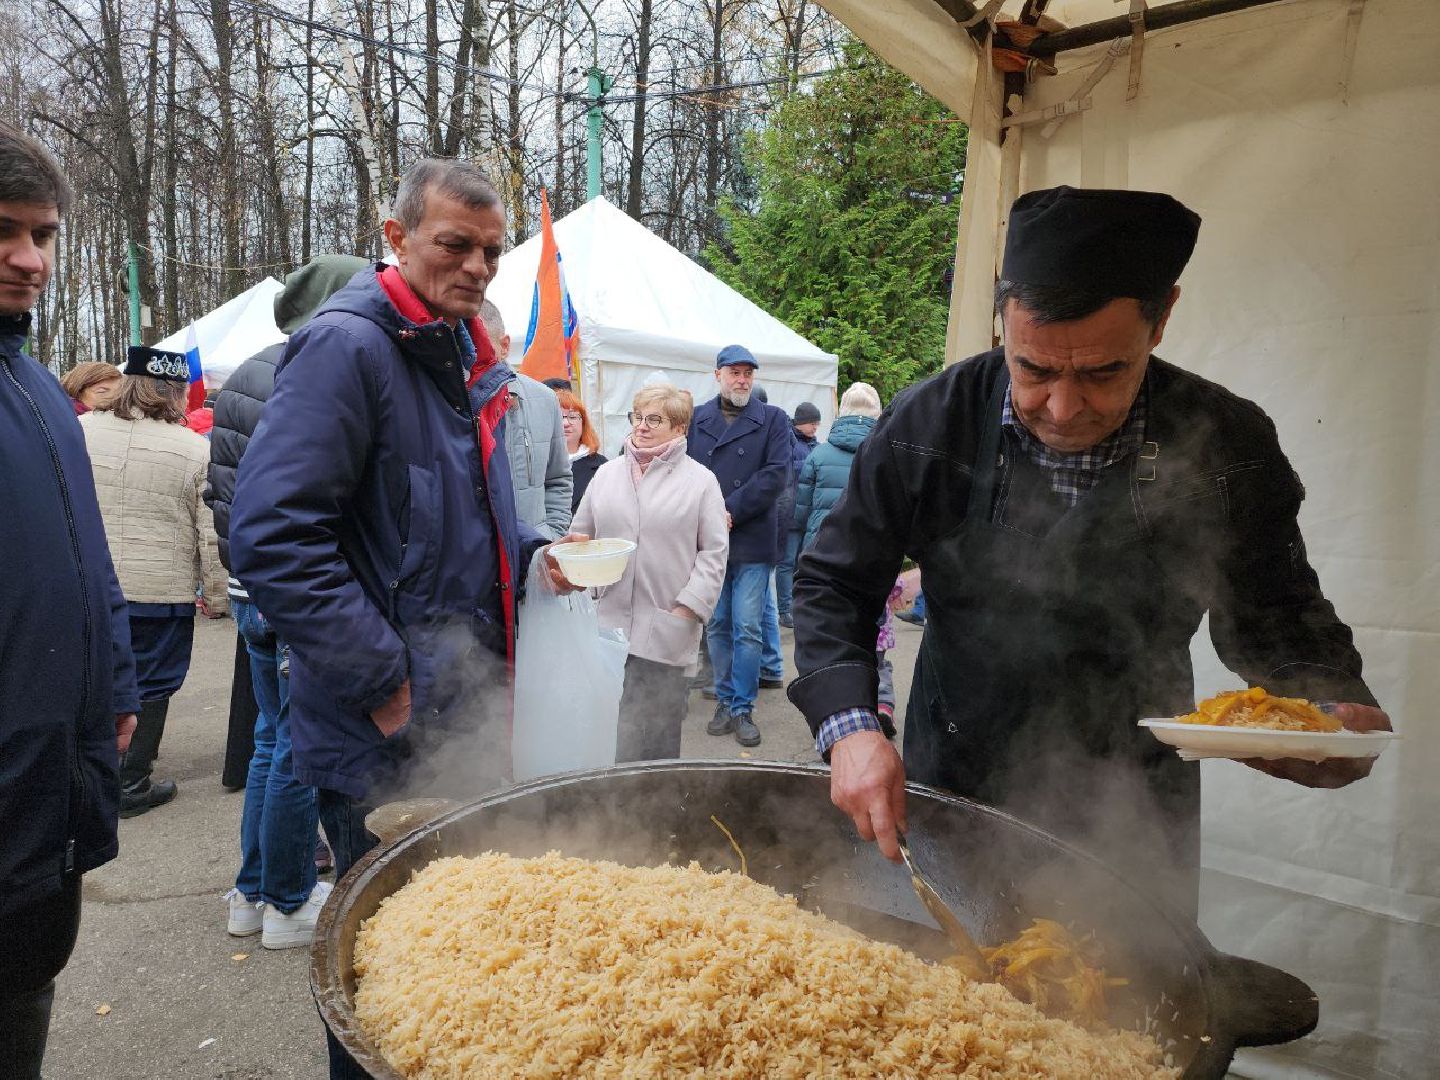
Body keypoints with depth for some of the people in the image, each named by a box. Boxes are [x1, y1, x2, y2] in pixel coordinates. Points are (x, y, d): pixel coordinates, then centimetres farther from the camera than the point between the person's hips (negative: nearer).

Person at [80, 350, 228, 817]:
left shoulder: (81, 431, -1)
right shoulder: (195, 450, -11)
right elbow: (211, 535, -9)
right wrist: (215, 596, 2)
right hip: (162, 591, -4)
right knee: (149, 687, 9)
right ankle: (131, 786, 17)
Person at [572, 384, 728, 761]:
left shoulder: (700, 480, 2)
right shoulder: (607, 473, 13)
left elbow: (714, 553, -1)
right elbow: (581, 535, 19)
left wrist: (686, 610, -9)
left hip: (666, 633, -3)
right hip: (609, 626, 3)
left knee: (657, 736, 2)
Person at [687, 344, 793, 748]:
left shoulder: (773, 420, 4)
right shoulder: (696, 419, 11)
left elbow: (775, 474, -6)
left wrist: (731, 510, -12)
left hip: (752, 541, -2)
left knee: (748, 628, -3)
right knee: (717, 626, 9)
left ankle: (743, 708, 7)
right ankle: (725, 700, 21)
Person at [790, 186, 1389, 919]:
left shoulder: (1231, 445, -14)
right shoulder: (929, 424, -16)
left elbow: (1275, 615, 0)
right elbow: (833, 583, -9)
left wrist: (1335, 706, -21)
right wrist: (848, 728, -24)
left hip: (1136, 817, 0)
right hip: (952, 796, 1)